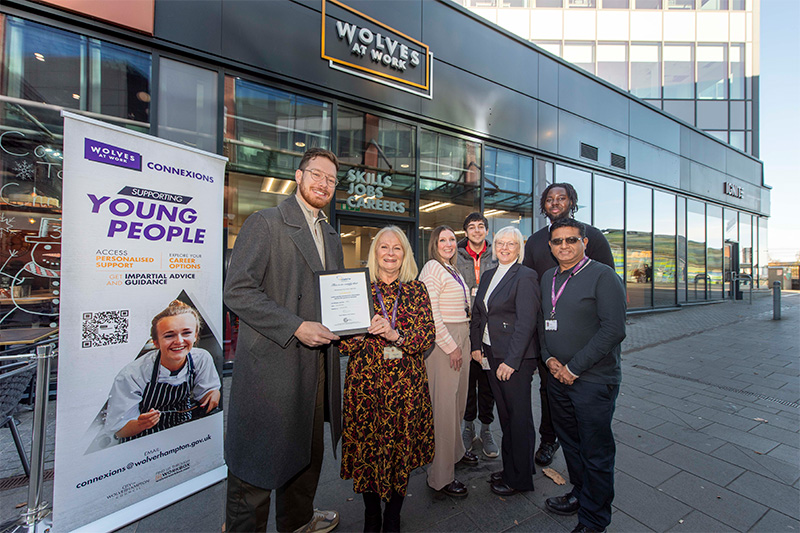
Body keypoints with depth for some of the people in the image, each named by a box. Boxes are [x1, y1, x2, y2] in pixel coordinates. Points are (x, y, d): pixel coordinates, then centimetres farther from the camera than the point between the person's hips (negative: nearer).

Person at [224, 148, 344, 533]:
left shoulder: (332, 237, 15)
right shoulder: (265, 223, -7)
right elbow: (237, 290, -16)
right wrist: (296, 327, -21)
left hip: (317, 363, 8)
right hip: (271, 361, -7)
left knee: (307, 449, 24)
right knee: (258, 457, 8)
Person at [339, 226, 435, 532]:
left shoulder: (416, 289, 4)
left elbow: (428, 334, -4)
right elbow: (345, 342, 2)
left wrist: (396, 335, -20)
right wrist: (364, 331, -19)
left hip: (406, 381, 1)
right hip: (366, 379, 0)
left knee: (402, 445, 7)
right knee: (367, 445, 8)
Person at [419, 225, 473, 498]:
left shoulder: (453, 271, 16)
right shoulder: (432, 269, -12)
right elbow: (430, 313, -19)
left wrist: (463, 344, 14)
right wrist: (451, 347, -16)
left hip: (461, 338, 9)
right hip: (442, 341, -9)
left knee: (458, 400, 20)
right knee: (444, 406, -1)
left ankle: (455, 451, 41)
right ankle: (441, 476, 14)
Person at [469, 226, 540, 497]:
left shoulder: (525, 276, -12)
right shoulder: (488, 276, 11)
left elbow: (526, 322, -18)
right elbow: (477, 314, 14)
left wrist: (511, 360, -19)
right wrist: (476, 345, 7)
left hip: (515, 358, -7)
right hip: (491, 354, 7)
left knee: (519, 417, 9)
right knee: (505, 415, 19)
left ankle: (519, 478, 28)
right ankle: (510, 467, 38)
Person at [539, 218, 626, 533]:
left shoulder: (603, 276, -11)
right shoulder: (548, 278, 9)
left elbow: (613, 330, -17)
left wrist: (573, 368, -15)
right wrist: (549, 358, 0)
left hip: (593, 380, -6)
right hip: (557, 376, 6)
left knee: (596, 453, 9)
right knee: (569, 441, 21)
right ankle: (579, 493, 44)